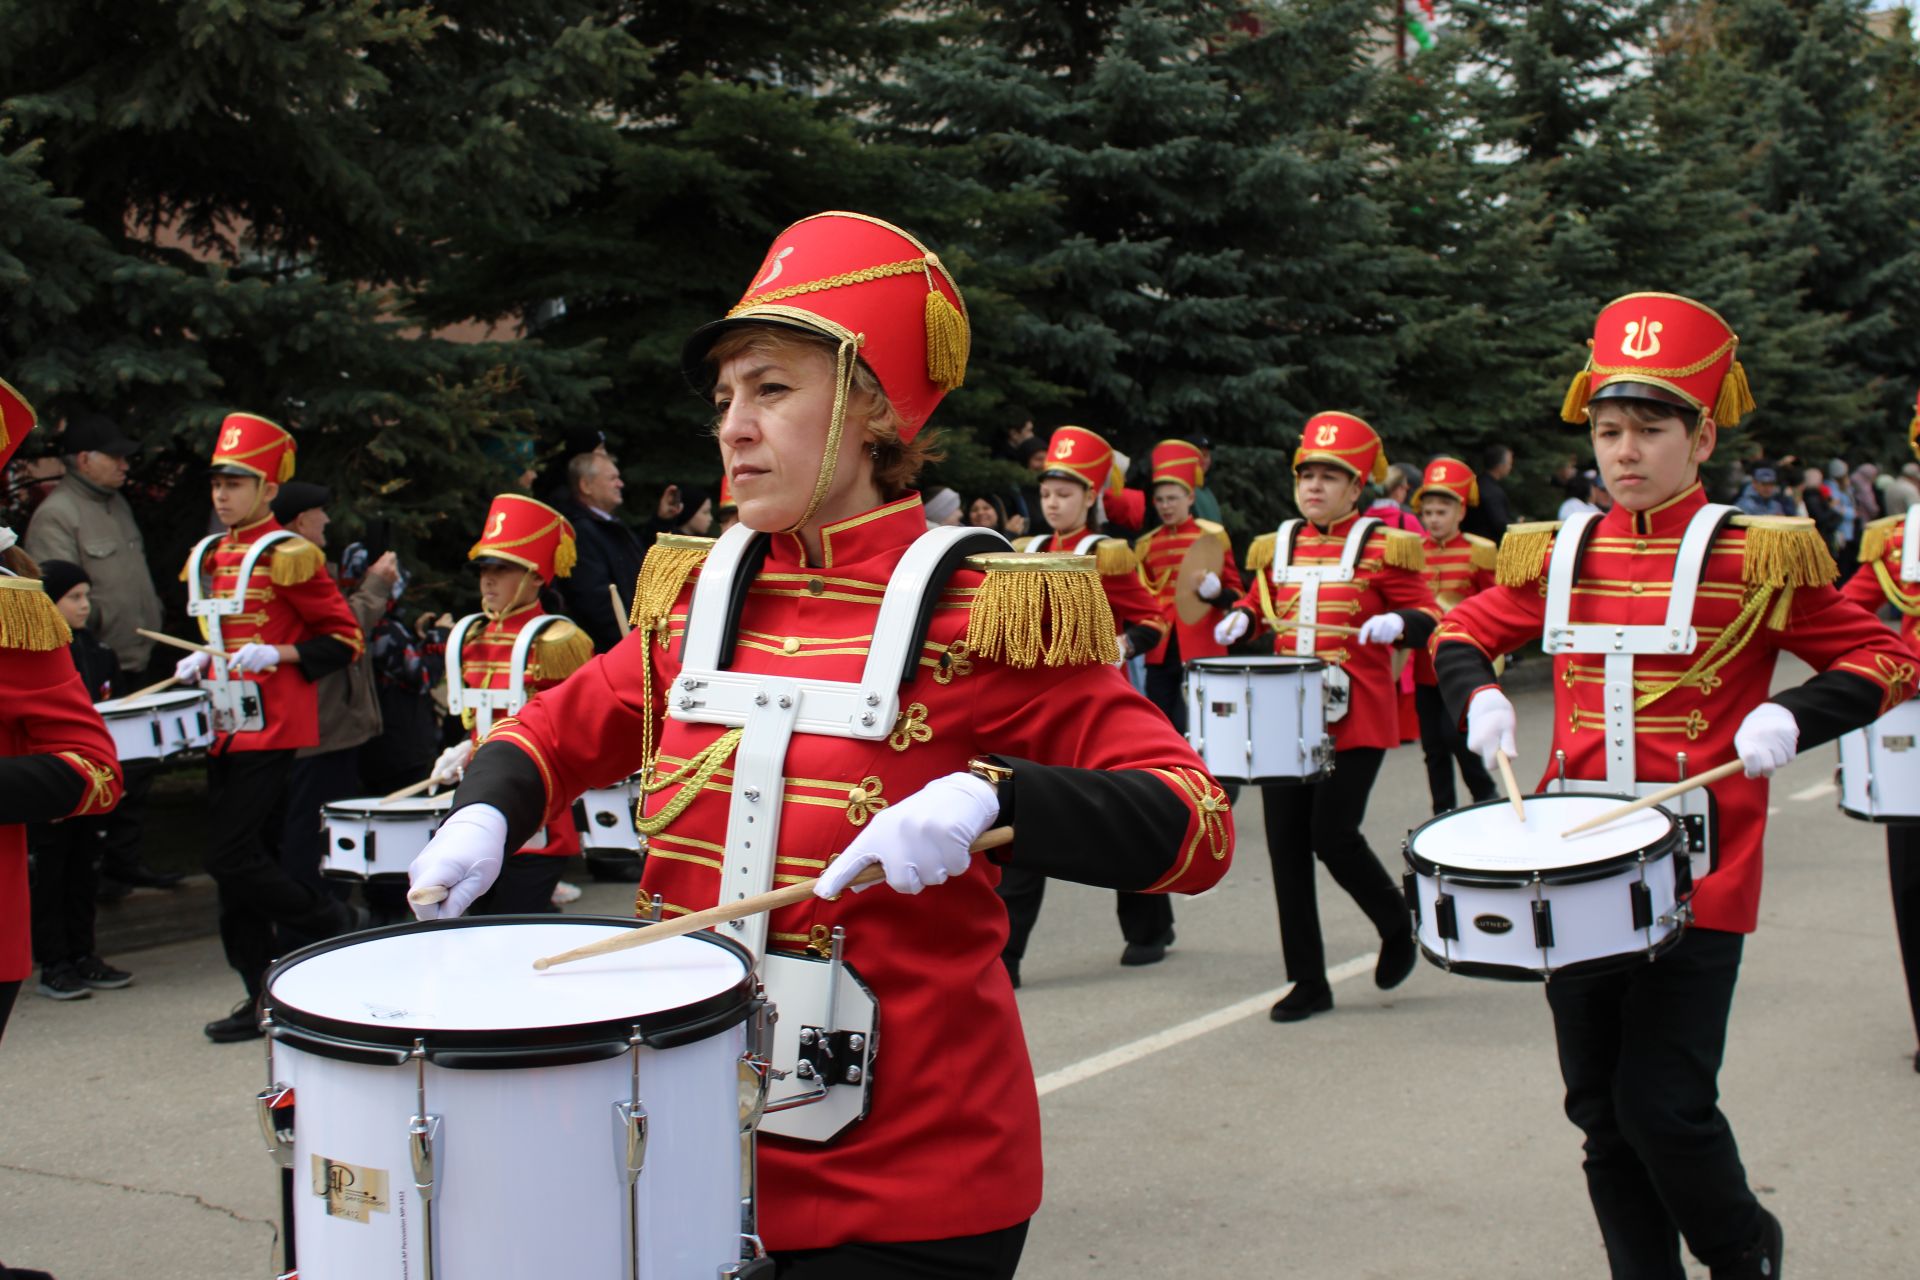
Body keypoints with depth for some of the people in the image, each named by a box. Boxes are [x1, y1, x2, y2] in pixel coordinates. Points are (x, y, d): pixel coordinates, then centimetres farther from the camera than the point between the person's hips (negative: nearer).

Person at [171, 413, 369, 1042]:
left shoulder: (287, 555, -9)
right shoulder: (207, 558, 14)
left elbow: (346, 640, -8)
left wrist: (277, 654, -19)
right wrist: (202, 661, 11)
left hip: (270, 728, -8)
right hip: (226, 726, 8)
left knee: (233, 861, -12)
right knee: (247, 861, 8)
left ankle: (339, 922, 6)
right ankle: (263, 996, 14)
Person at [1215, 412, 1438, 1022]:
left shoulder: (1383, 546, -2)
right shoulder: (1276, 547, 11)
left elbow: (1428, 618, -2)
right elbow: (1259, 600, 26)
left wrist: (1398, 623, -23)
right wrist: (1240, 619, 4)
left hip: (1354, 717, -5)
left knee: (1333, 834, -11)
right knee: (1286, 844, 2)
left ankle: (1397, 925, 20)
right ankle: (1308, 982, 13)